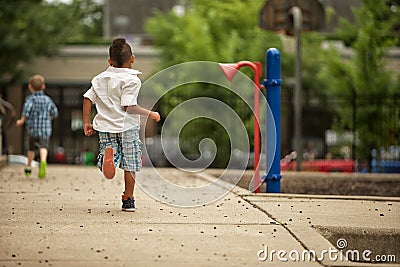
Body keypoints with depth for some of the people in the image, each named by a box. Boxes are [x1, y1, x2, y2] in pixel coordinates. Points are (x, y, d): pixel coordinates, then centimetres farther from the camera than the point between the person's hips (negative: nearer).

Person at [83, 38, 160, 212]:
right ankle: (128, 200, 12)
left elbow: (88, 98, 6)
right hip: (126, 126, -4)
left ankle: (107, 155, -28)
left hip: (105, 126, 4)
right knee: (130, 165, 8)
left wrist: (86, 123, 11)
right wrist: (150, 114, -7)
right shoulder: (131, 80, -10)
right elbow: (129, 106, -17)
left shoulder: (100, 79, 9)